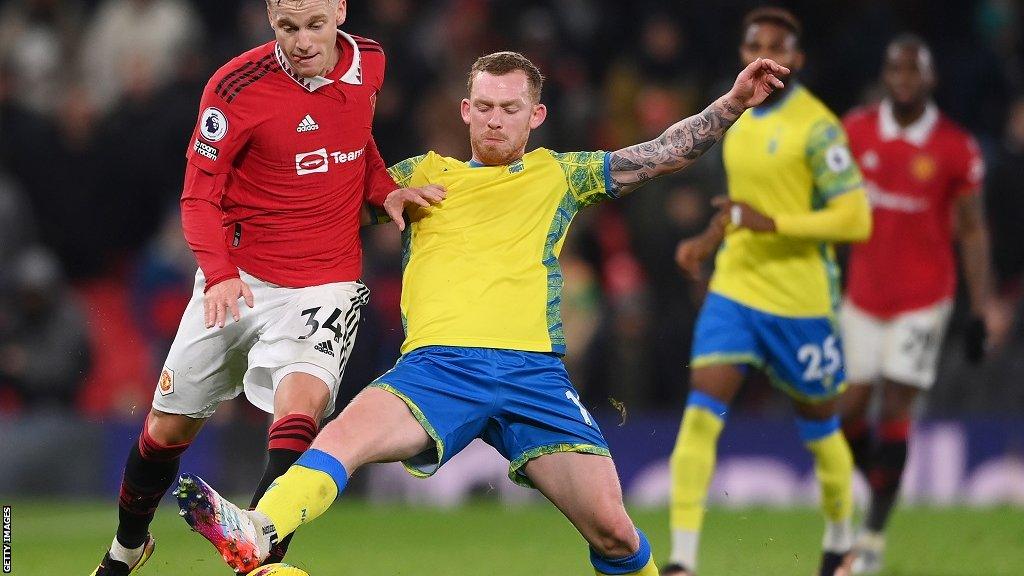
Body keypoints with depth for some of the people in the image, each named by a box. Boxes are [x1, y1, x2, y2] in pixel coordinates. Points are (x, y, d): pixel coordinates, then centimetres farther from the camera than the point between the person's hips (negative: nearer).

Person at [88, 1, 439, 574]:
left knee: (299, 410, -27)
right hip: (237, 284, 0)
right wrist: (219, 274, -26)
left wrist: (386, 189, 2)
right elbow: (199, 197, -10)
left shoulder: (369, 63, -1)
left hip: (325, 288, 0)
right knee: (169, 426, 11)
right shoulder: (236, 86, -14)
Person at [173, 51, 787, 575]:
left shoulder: (558, 174, 21)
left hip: (533, 368, 0)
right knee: (346, 433, -31)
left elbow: (665, 153, 18)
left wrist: (733, 102, 7)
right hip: (436, 362, 0)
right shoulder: (426, 172, 23)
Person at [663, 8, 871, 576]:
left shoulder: (816, 128, -13)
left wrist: (771, 224, -25)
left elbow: (855, 220, -18)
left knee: (819, 427, 13)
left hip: (801, 300, -5)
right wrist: (709, 240, 12)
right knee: (699, 416, -12)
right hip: (733, 290, 5)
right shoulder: (738, 119, 9)